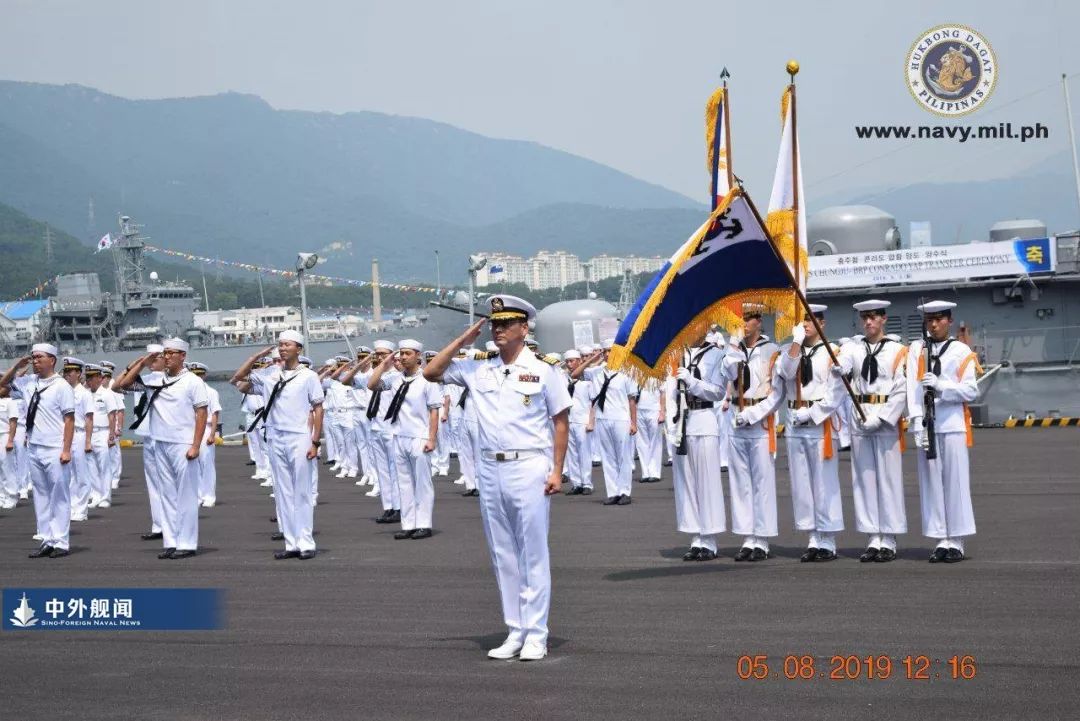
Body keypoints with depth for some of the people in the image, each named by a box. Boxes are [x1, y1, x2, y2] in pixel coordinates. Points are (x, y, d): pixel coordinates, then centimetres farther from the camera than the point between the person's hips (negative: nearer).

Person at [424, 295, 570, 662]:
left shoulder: (542, 370, -2)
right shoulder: (478, 369, 9)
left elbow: (560, 422, 0)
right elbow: (431, 372, 11)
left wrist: (557, 472, -7)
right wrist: (464, 339, 5)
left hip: (529, 467, -5)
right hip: (490, 468, 5)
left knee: (533, 554, -2)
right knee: (503, 556, 8)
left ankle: (536, 634, 2)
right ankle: (515, 632, 15)